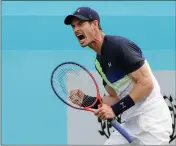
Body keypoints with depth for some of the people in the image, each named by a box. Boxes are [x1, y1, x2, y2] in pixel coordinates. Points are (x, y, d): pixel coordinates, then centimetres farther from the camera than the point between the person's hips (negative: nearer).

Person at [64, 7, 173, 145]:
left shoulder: (119, 45, -16)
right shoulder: (100, 61, 12)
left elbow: (146, 84, -19)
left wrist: (115, 110, -21)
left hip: (151, 120, -9)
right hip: (131, 122, 9)